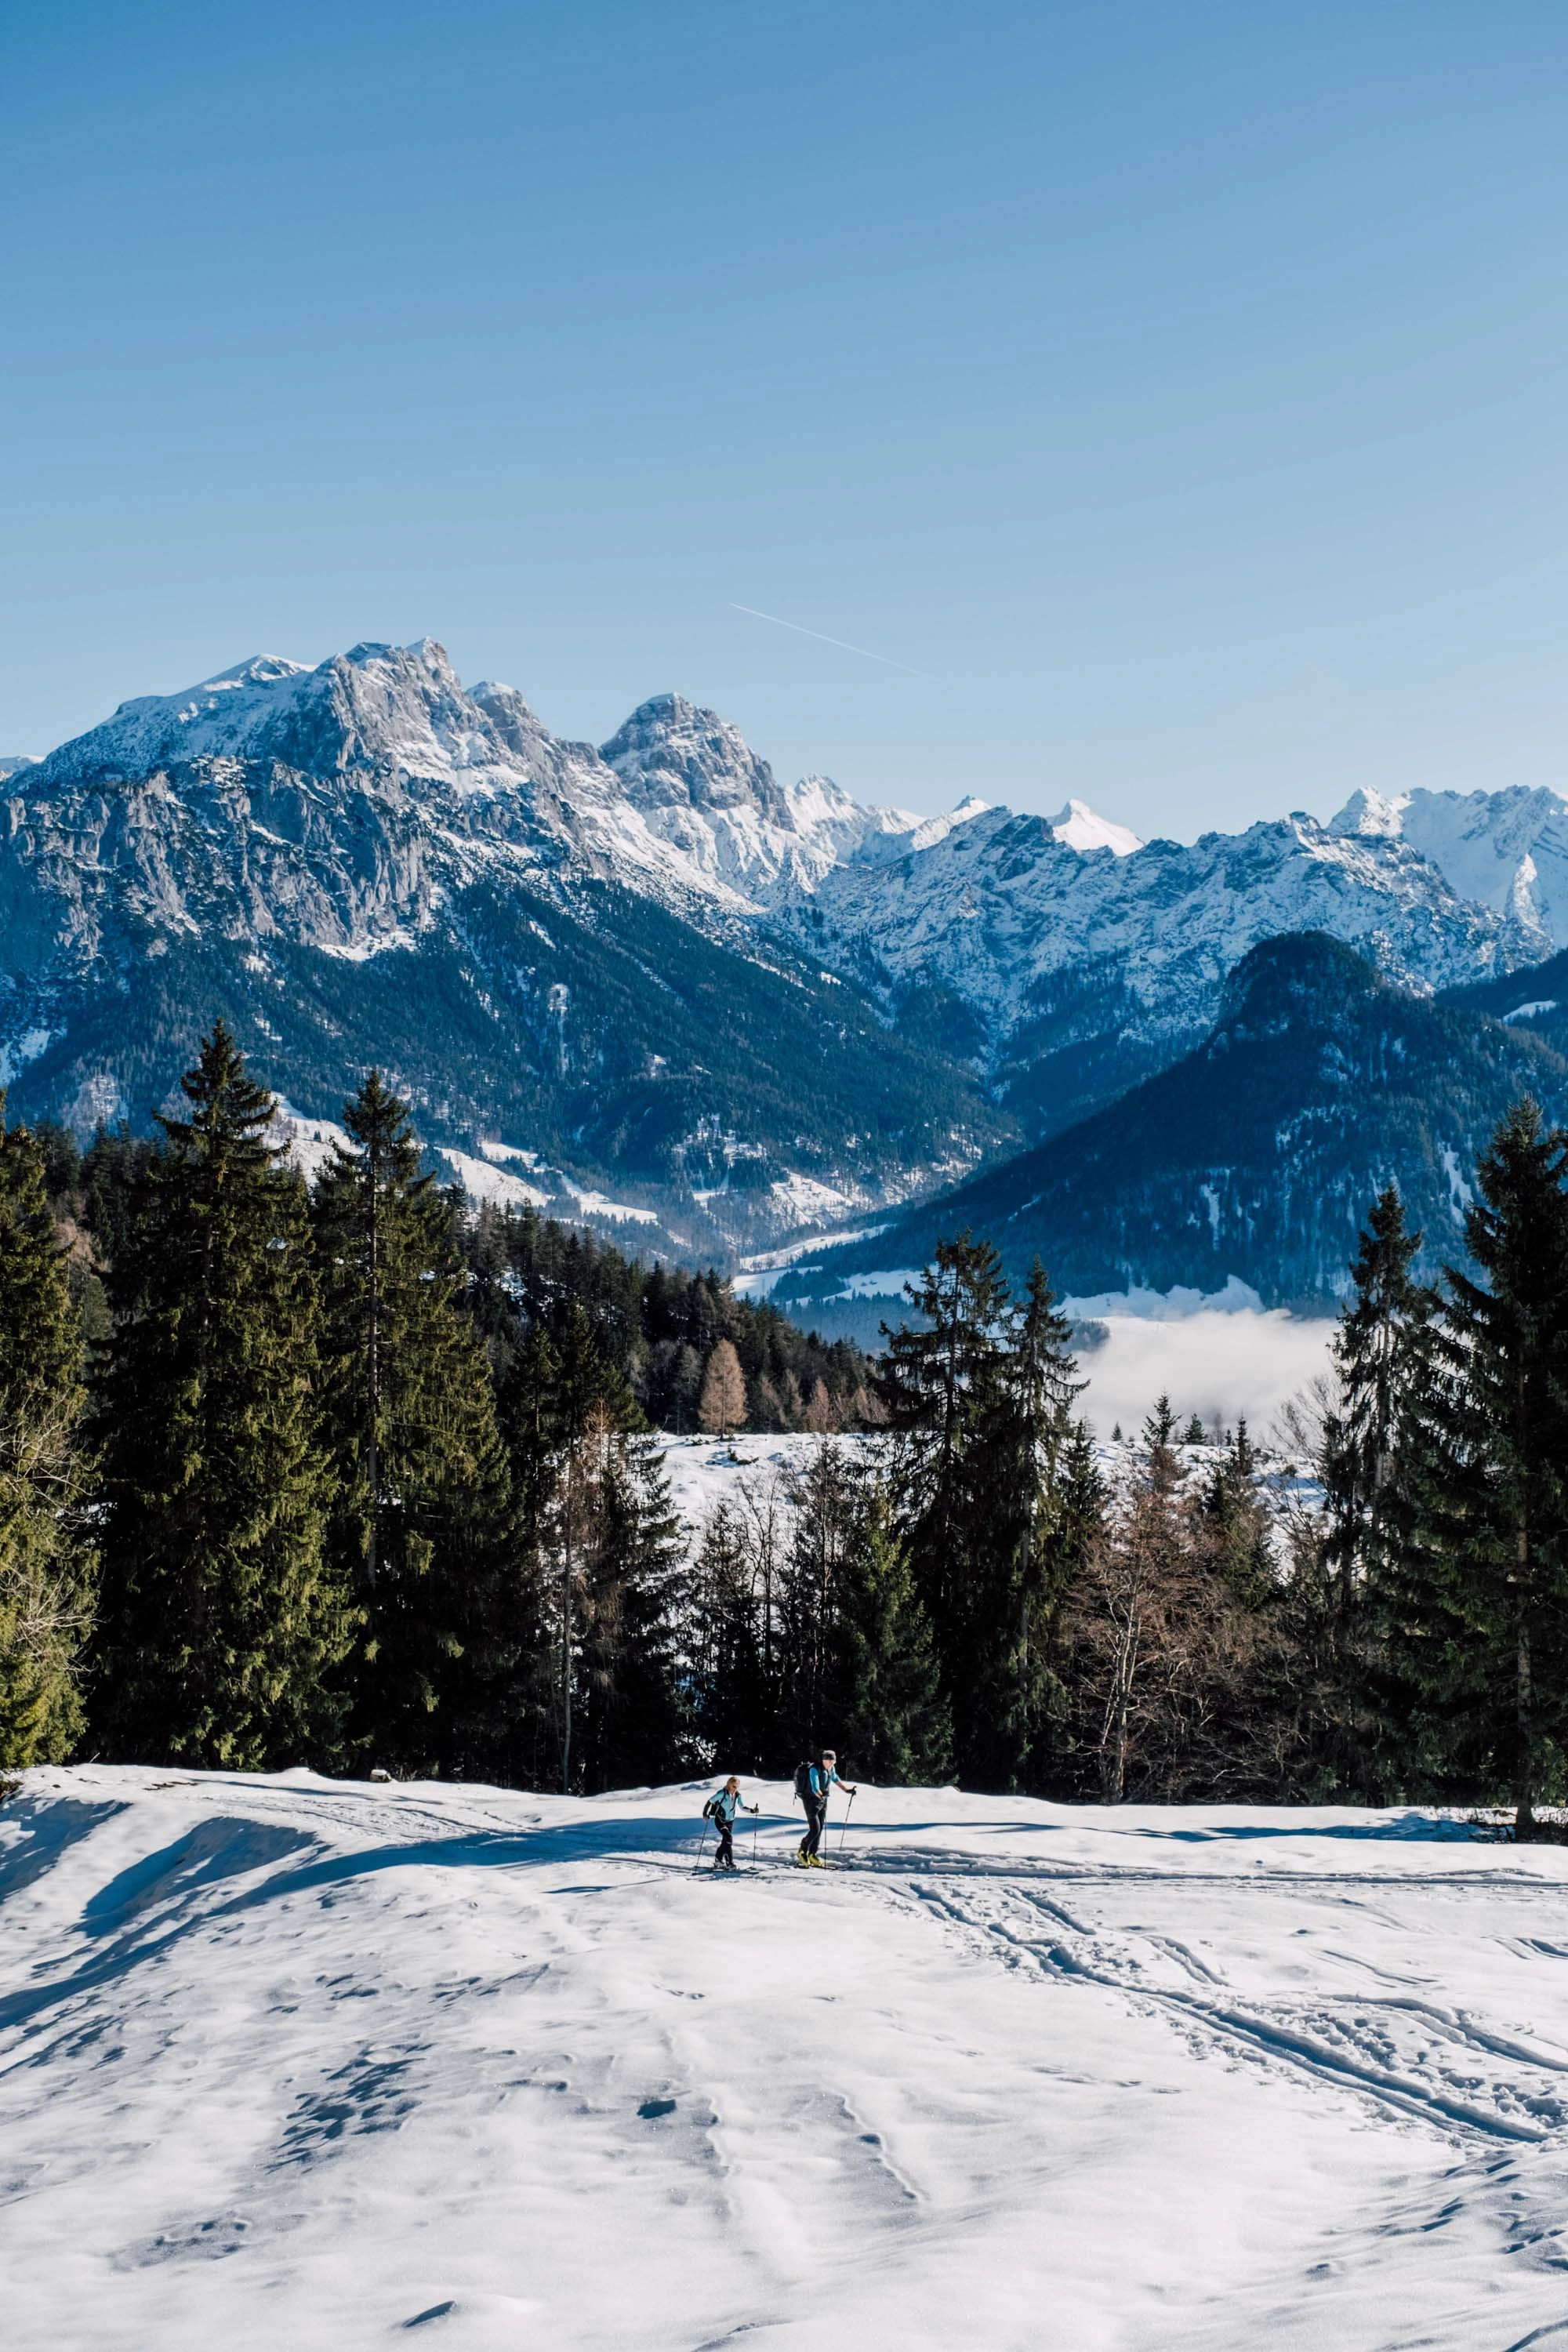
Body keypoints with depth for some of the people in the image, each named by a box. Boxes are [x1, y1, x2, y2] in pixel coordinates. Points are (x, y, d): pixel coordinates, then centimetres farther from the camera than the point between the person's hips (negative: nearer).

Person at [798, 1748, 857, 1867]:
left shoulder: (831, 1769, 1)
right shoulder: (815, 1769, -22)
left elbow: (836, 1780, 21)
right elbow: (815, 1788, -33)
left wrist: (848, 1790, 18)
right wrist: (821, 1795, -50)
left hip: (823, 1801, 7)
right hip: (812, 1801, -7)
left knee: (820, 1830, 7)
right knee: (814, 1829, -12)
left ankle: (812, 1855, 19)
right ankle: (803, 1852, 8)